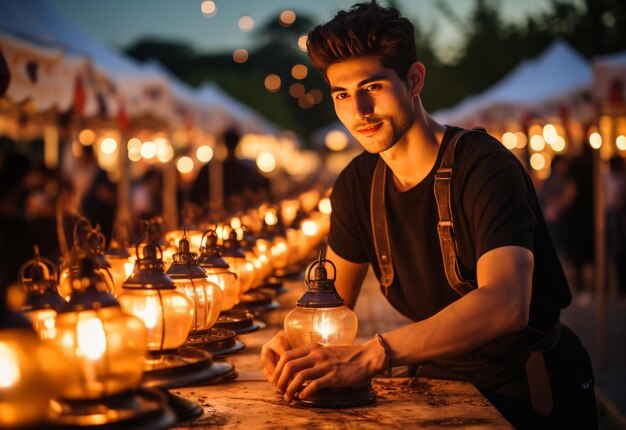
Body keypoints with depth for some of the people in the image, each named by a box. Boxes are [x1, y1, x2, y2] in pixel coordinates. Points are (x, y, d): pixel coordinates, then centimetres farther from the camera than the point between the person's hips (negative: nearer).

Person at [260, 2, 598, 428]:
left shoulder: (486, 168, -22)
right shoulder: (358, 184, 0)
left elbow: (504, 304, -36)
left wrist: (370, 355, -45)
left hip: (532, 391, -4)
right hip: (444, 379, 5)